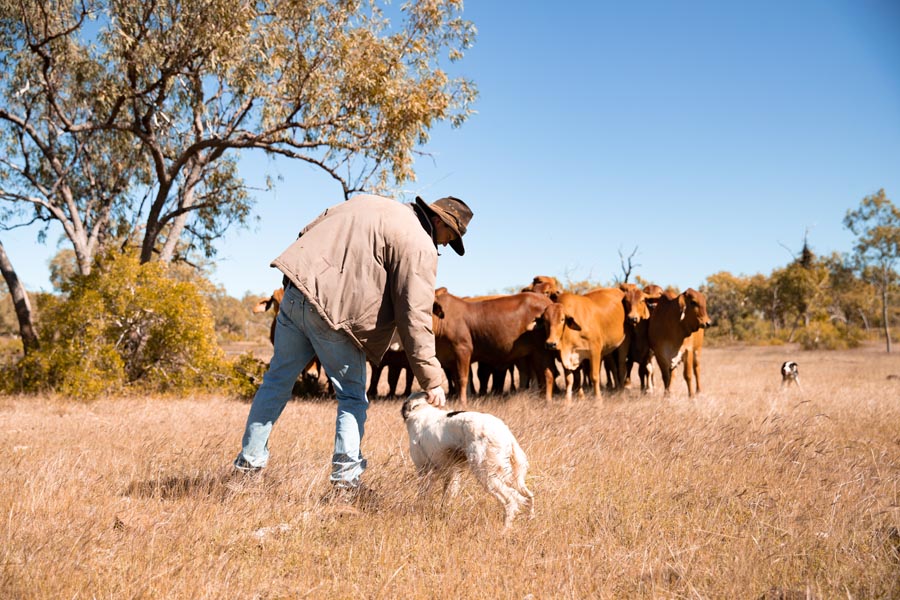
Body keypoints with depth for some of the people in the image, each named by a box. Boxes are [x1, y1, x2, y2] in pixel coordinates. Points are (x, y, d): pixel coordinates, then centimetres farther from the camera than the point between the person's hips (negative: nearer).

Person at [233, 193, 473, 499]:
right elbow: (415, 318, -11)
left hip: (295, 293, 6)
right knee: (352, 397, 11)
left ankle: (249, 461, 28)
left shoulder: (368, 201, 18)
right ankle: (345, 475, 5)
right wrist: (431, 380, -8)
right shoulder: (420, 248, -4)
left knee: (278, 379, 19)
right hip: (336, 316, -6)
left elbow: (307, 232, 20)